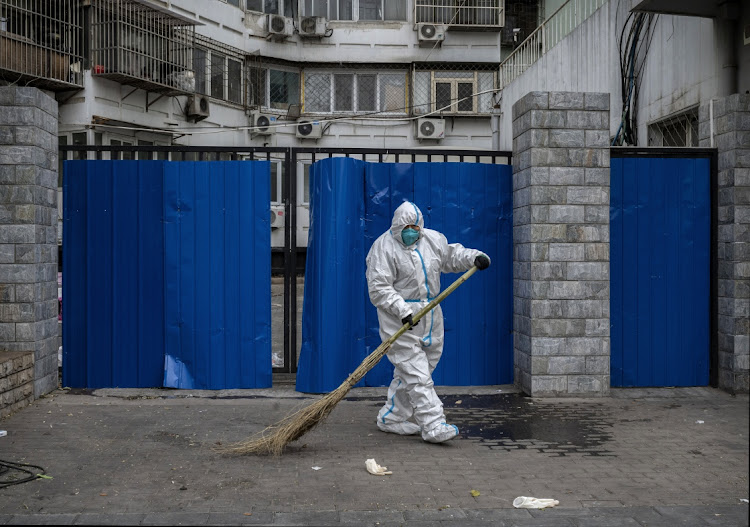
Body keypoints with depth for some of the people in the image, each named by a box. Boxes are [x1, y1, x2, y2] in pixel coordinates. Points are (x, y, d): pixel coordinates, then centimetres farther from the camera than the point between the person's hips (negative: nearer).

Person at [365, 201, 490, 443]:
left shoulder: (433, 239, 8)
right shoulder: (384, 247, -11)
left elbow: (452, 255, 24)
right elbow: (378, 288, -16)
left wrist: (474, 257, 4)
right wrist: (402, 310, -26)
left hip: (429, 317, 7)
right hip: (400, 319, -7)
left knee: (410, 372, 12)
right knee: (415, 374, -10)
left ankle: (391, 418, 24)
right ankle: (433, 426, -10)